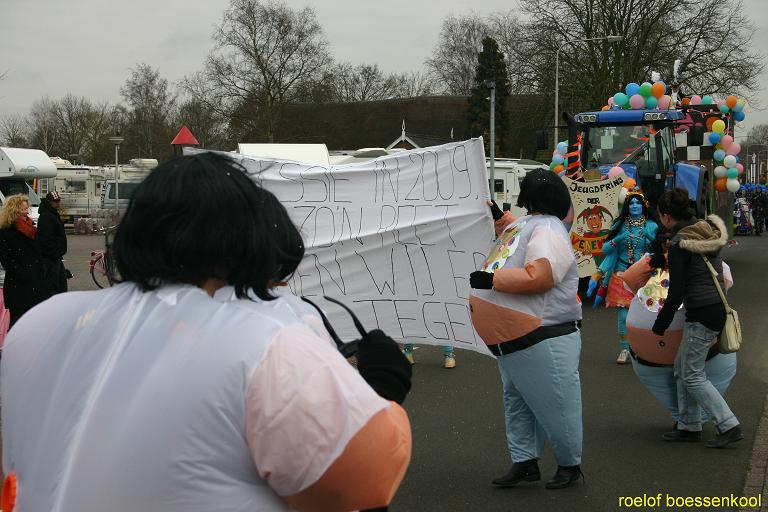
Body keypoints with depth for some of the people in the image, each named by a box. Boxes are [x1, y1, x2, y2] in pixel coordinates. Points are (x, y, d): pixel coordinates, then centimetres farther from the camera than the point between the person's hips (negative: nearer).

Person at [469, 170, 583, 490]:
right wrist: (497, 214, 27)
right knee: (516, 402, 14)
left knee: (553, 405, -1)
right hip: (513, 341, 10)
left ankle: (570, 465, 14)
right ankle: (525, 462, 23)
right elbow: (511, 237, 38)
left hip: (542, 340, -10)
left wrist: (491, 279, -24)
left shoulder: (547, 230, -16)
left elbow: (537, 277, -28)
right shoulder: (525, 224, 14)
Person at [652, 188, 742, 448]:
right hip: (717, 307, 9)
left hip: (702, 314, -9)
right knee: (682, 368, 18)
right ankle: (689, 426, 23)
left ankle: (729, 426, 0)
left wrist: (660, 325, -2)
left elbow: (676, 292, -15)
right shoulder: (708, 230, 8)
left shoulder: (679, 244, -16)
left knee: (692, 375, 0)